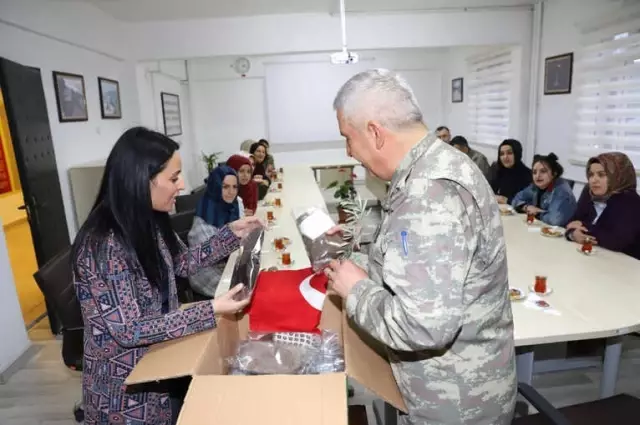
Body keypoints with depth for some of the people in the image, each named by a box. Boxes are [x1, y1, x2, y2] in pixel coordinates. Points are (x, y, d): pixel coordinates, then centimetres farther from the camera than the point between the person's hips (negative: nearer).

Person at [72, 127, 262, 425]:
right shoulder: (102, 245, -30)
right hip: (124, 385, -7)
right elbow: (129, 331, -28)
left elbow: (184, 262, 9)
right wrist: (212, 310, -30)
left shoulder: (148, 222, -5)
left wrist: (232, 233, -1)